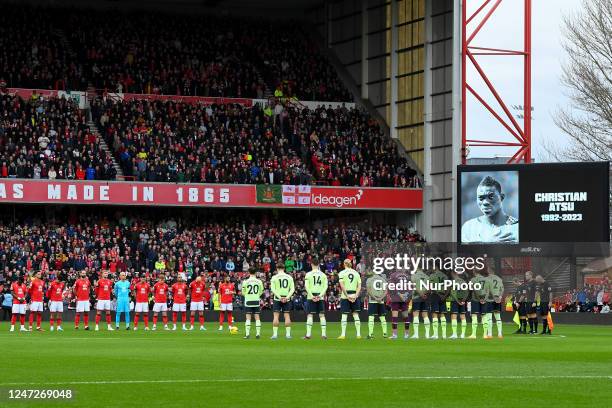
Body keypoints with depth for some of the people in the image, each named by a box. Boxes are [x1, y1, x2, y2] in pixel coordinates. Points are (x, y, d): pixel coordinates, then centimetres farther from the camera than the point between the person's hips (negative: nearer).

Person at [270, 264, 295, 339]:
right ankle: (288, 334, 3)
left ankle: (275, 334, -2)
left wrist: (279, 297, -13)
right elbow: (292, 289, -1)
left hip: (277, 299, -2)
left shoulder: (274, 277, -1)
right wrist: (287, 297, -8)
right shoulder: (289, 277, 5)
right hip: (287, 299, 2)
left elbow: (273, 289, -9)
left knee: (276, 316, 1)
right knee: (287, 316, 5)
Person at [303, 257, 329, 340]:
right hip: (321, 298, 2)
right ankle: (324, 334, 2)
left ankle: (308, 334, -4)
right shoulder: (323, 275, 6)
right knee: (322, 315, 5)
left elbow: (306, 286, -9)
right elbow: (325, 286, -1)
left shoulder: (308, 274, -2)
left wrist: (311, 296, -10)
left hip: (311, 298, -2)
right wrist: (320, 295, -6)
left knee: (310, 315, 0)